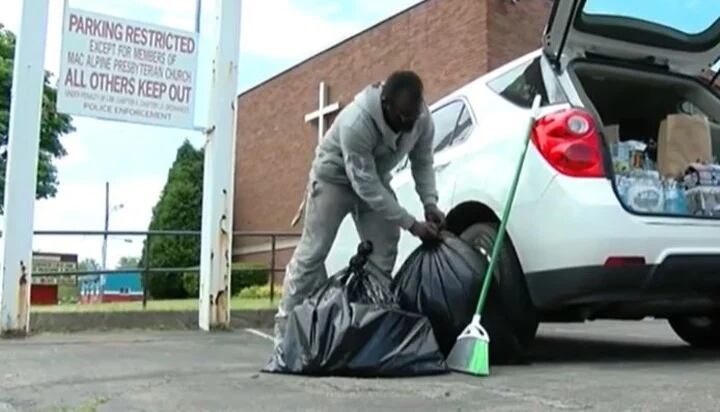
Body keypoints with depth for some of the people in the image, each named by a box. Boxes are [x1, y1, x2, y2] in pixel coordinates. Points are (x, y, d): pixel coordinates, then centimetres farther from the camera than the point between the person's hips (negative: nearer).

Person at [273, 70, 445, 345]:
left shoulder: (422, 118, -22)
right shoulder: (356, 122, -40)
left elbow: (423, 162, -6)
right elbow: (365, 185, -38)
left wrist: (430, 203, -23)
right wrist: (412, 225, -37)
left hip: (376, 178, 6)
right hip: (334, 176, -5)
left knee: (383, 257, -3)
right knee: (312, 253, -8)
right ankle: (286, 327, 0)